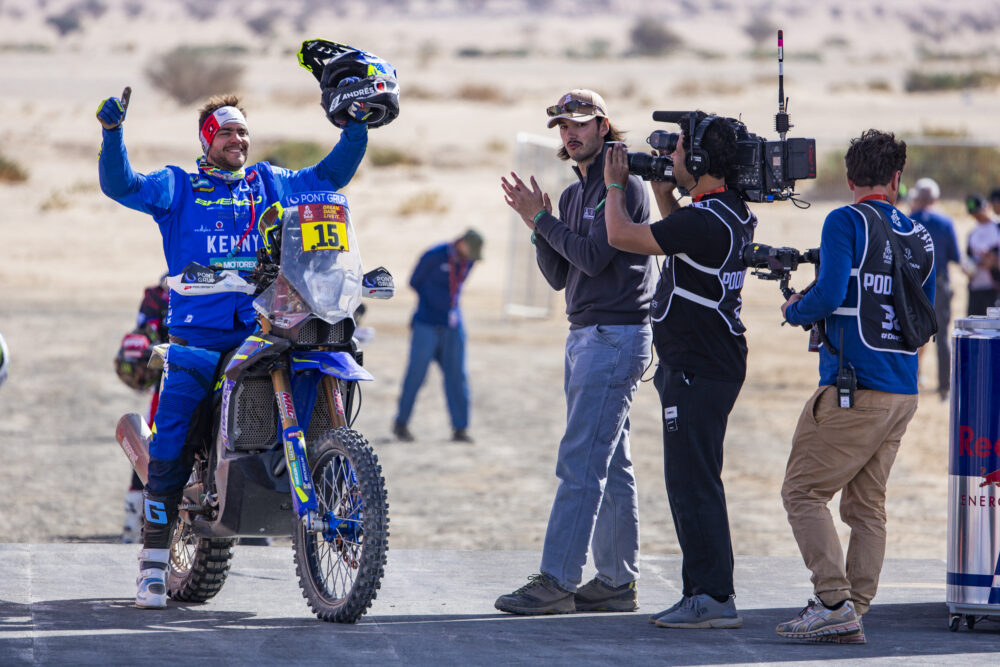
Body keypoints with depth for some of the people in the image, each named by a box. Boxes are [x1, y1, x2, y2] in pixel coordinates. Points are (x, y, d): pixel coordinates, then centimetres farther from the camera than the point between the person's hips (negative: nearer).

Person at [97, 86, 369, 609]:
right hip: (197, 338, -3)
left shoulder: (270, 184, 18)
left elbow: (329, 175, 22)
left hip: (264, 332, 3)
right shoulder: (177, 187, 9)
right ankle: (153, 565, -6)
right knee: (169, 447, -10)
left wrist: (355, 129, 9)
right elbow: (121, 185, -4)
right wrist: (112, 133, -19)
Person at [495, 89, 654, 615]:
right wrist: (537, 225, -2)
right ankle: (617, 581, 13)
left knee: (580, 462, -14)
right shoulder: (574, 195, 18)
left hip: (617, 335, -10)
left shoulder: (623, 184, -10)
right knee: (610, 465, 10)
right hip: (584, 335, 10)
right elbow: (560, 275, 13)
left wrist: (544, 219, -12)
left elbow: (595, 256, -19)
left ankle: (557, 581, -17)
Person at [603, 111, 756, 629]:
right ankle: (707, 591, 19)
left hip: (697, 369, -10)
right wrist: (662, 190, 20)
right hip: (710, 365, 10)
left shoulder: (705, 220, -21)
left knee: (692, 484, -8)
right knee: (693, 483, 15)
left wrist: (615, 185, -1)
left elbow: (621, 236, -18)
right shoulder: (734, 211, 10)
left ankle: (712, 596, -8)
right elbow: (677, 234, 32)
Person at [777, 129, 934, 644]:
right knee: (867, 505, 9)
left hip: (853, 389, -7)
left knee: (802, 491, -1)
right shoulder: (920, 238, 12)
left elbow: (830, 293, -17)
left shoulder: (846, 222, -7)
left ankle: (834, 602, -12)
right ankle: (853, 616, 7)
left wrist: (794, 311, 2)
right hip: (903, 392, 7)